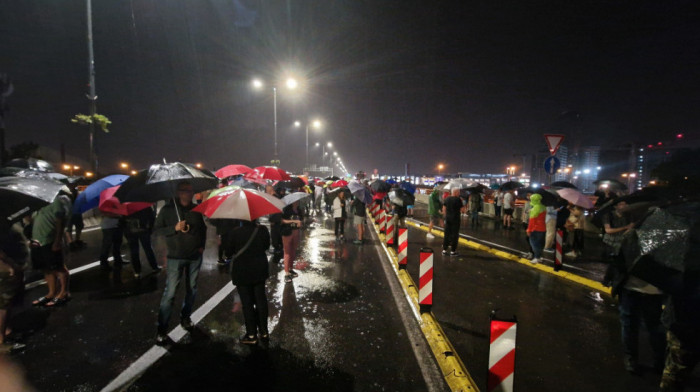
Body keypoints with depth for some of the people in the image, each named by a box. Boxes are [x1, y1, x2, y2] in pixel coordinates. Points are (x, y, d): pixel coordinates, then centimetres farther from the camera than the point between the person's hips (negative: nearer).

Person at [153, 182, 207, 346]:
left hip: (195, 256, 4)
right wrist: (175, 228, -18)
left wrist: (202, 245, 5)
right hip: (176, 257, -3)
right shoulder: (167, 209, -4)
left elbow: (203, 229, 16)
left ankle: (185, 317, 34)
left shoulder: (196, 209, 4)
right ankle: (161, 330, 5)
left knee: (191, 289, 13)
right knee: (170, 292, -5)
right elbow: (157, 229, -3)